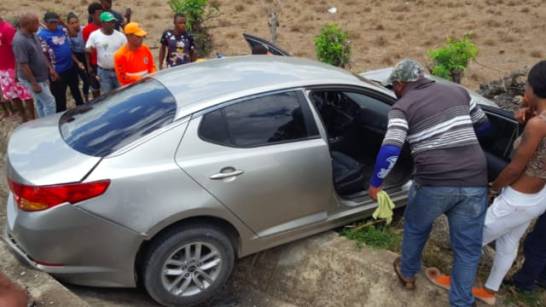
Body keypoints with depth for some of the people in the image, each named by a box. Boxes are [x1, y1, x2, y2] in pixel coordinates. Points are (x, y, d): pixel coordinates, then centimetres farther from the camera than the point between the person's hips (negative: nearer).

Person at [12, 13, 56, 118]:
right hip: (32, 79, -9)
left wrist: (50, 68, 11)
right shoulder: (20, 41, -27)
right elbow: (23, 65, -25)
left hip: (41, 76, 9)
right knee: (49, 102, -3)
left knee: (40, 103, 19)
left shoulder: (32, 35, 1)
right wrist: (34, 83, -23)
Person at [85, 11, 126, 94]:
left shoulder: (120, 36, -4)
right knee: (106, 94, 9)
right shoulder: (94, 35, -6)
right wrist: (90, 49, -22)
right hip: (103, 71, -1)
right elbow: (87, 49, 1)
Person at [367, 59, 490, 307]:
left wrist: (375, 183, -4)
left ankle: (407, 273, 47)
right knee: (468, 248, 18)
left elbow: (390, 150, -17)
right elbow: (484, 125, 24)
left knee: (415, 229, 26)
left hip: (435, 184, -3)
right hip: (475, 182, 3)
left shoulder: (403, 107, -2)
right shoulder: (458, 91, 12)